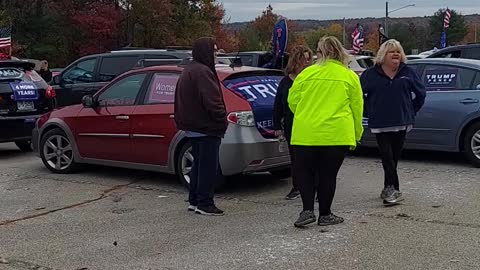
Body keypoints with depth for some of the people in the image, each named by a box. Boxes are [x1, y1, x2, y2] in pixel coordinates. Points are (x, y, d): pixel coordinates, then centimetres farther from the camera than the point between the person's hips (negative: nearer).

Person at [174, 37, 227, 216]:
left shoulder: (188, 71, 17)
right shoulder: (202, 72, -17)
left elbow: (182, 103, 22)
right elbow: (212, 102, -24)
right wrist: (222, 122, -16)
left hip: (192, 127, 10)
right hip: (207, 128, -10)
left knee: (199, 164, 18)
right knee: (208, 166, -3)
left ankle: (194, 200, 24)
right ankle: (204, 204, 1)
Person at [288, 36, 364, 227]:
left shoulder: (305, 74, 4)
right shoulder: (350, 77, 4)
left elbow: (292, 101, 8)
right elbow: (357, 108, 7)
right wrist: (356, 135, 17)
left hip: (305, 134, 0)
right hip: (337, 135, 0)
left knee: (303, 171, 12)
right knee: (328, 175, 8)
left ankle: (308, 210, -1)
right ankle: (325, 215, 16)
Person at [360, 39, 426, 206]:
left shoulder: (407, 73, 7)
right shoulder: (371, 74, 0)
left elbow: (420, 93, 16)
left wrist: (411, 111, 12)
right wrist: (369, 112, 6)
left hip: (402, 123, 2)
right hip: (380, 125, -2)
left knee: (394, 157, 8)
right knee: (387, 157, -10)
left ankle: (388, 189, 20)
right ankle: (394, 191, -10)